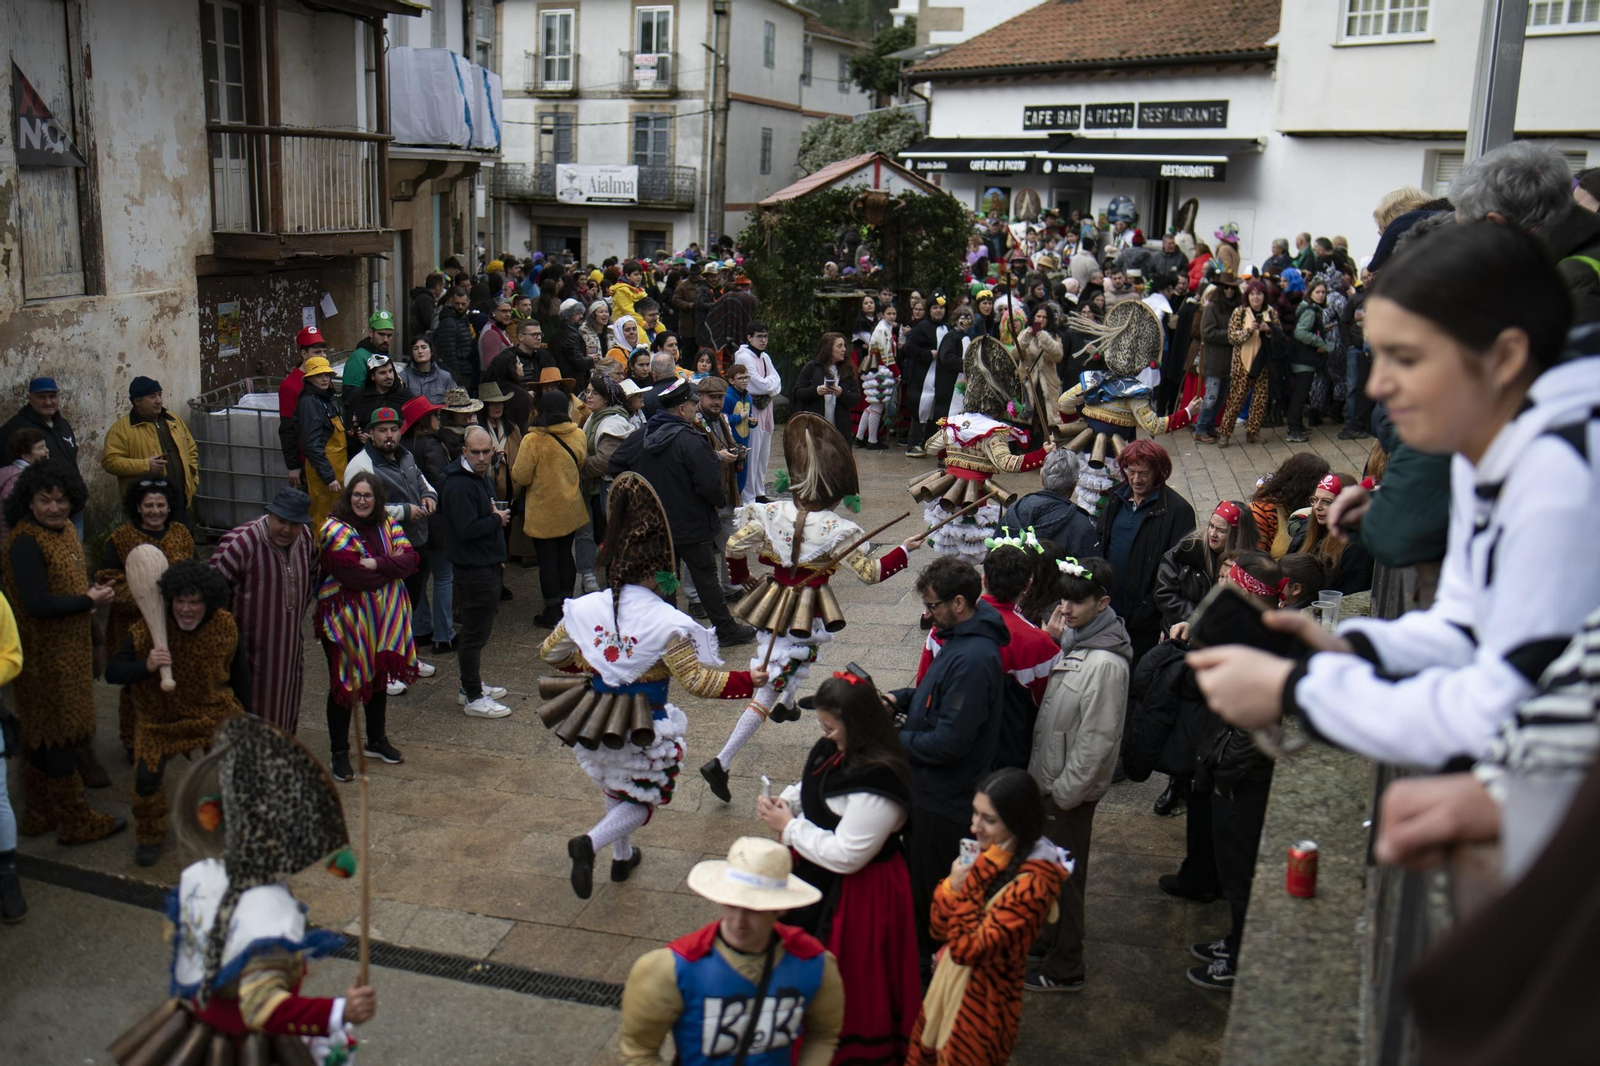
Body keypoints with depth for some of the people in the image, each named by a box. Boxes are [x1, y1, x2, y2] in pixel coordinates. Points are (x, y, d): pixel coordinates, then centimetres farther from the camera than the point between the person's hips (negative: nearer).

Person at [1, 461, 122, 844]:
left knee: (42, 735, 18)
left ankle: (39, 815, 31)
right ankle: (76, 822, 13)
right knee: (56, 735, 2)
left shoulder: (64, 528, 6)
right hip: (45, 657, -9)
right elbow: (38, 604, -26)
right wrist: (89, 601, -16)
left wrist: (91, 595, 3)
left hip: (68, 647, 9)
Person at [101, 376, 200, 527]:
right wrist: (145, 466, -20)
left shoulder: (174, 421, 14)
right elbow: (110, 461, -12)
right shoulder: (121, 429, -5)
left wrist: (193, 478, 9)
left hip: (179, 502, 6)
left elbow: (191, 450, 20)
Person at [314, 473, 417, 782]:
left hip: (384, 618, 6)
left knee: (380, 677, 16)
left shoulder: (388, 526, 7)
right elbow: (352, 575, -23)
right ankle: (339, 754, 11)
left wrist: (375, 564, -20)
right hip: (346, 619, -5)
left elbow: (410, 559, -6)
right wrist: (391, 566, -12)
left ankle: (376, 740, 34)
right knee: (344, 684, 1)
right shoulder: (335, 529, -12)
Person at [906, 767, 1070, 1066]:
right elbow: (940, 926, 0)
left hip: (983, 1002, -7)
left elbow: (967, 948, -27)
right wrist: (954, 884, -16)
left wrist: (967, 886, -23)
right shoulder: (986, 856, -3)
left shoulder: (1033, 884, -26)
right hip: (949, 985, 7)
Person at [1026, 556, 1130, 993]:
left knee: (1063, 875, 7)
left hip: (1069, 790, -9)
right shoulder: (1073, 638, 1)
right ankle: (1048, 938, 45)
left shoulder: (1105, 663, -27)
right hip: (1048, 777, 9)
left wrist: (1064, 793, -18)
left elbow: (1098, 739, -24)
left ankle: (1064, 969, 25)